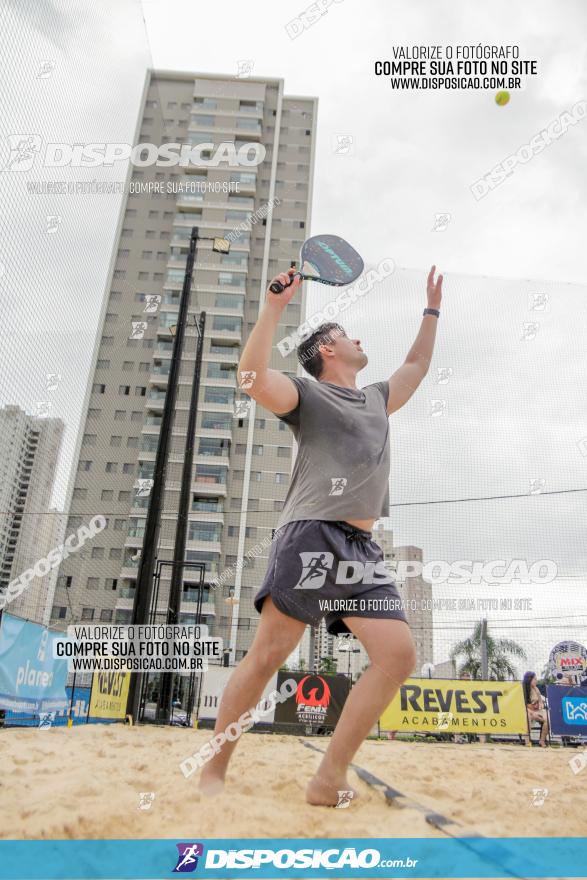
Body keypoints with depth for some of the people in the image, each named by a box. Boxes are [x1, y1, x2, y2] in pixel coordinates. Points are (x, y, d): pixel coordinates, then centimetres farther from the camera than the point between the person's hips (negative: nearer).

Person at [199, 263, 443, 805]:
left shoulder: (377, 399, 28)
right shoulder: (307, 393, 7)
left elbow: (416, 367, 44)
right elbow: (254, 379, -11)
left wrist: (432, 310, 46)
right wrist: (274, 307, -9)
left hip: (363, 550, 7)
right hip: (311, 537, -6)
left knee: (399, 654, -8)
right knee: (268, 652, -8)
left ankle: (330, 779, -2)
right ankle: (213, 770, 8)